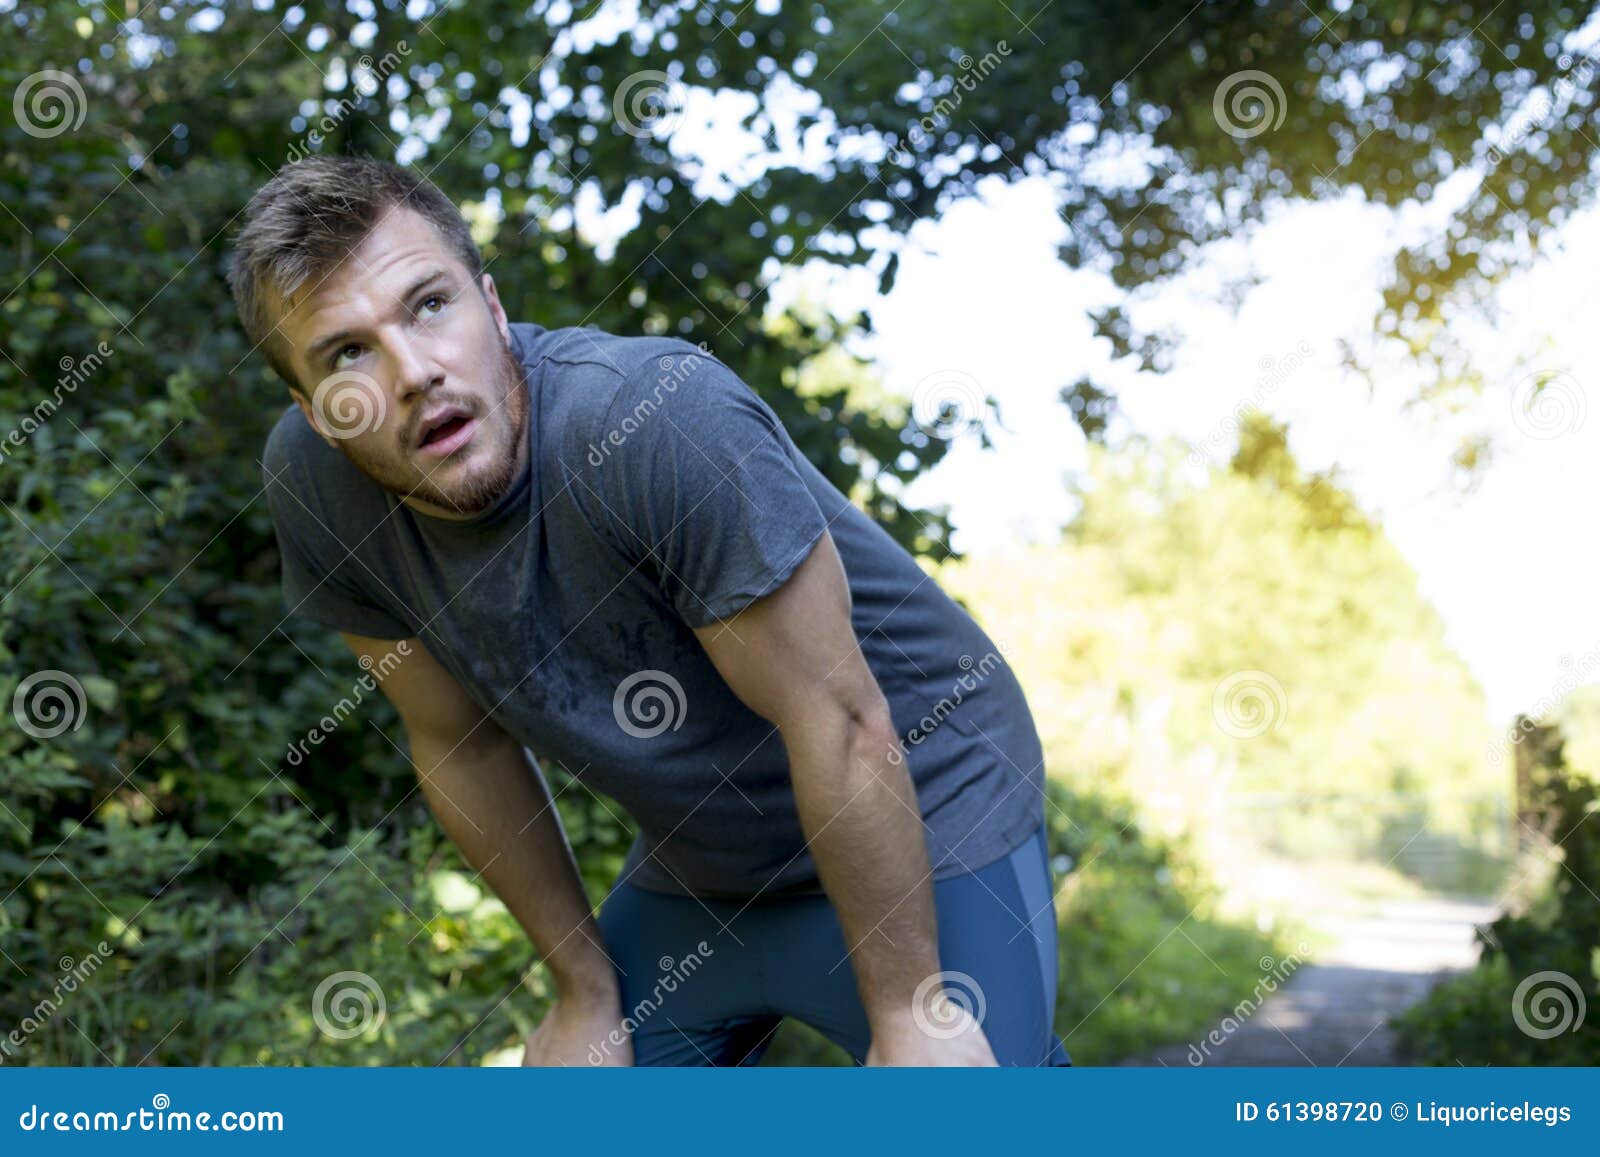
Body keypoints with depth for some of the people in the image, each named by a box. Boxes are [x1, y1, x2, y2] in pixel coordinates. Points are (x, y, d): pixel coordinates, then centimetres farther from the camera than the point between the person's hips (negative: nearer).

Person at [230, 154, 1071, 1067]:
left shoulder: (663, 416, -33)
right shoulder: (311, 485, -15)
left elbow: (840, 727, -26)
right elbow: (460, 744, -3)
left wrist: (910, 1014, -18)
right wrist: (588, 990, 4)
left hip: (922, 827, -5)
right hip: (695, 879, 5)